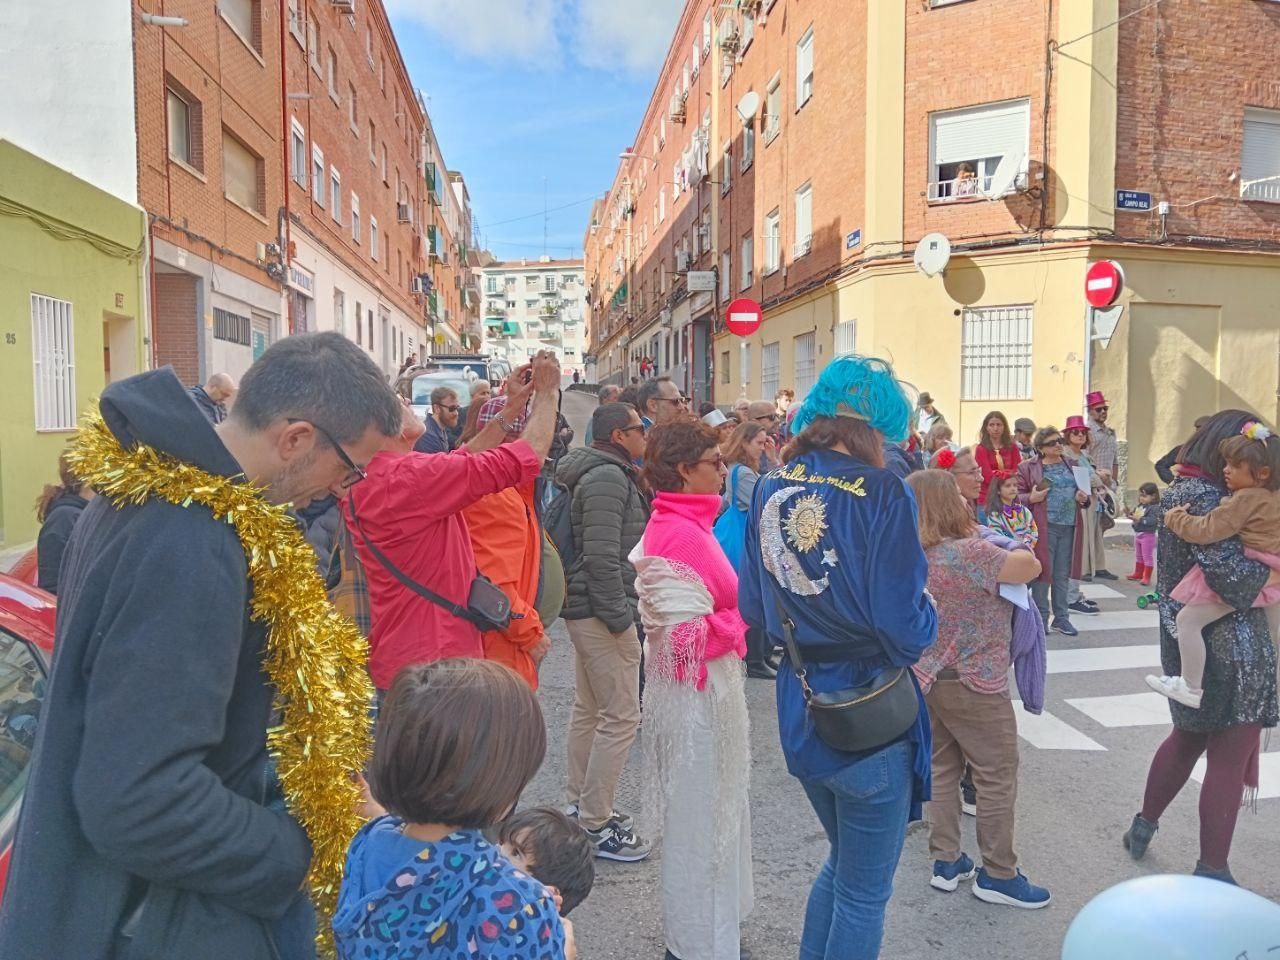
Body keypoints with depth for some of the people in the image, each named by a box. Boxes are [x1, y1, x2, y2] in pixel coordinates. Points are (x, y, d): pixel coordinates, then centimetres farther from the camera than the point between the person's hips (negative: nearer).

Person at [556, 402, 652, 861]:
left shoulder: (604, 473, 16)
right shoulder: (608, 477, -17)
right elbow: (602, 556, -24)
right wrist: (619, 616, -20)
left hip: (585, 610, 11)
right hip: (602, 611, -11)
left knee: (588, 709, 18)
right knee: (621, 716, -5)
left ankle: (577, 803, 30)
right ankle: (595, 825, 3)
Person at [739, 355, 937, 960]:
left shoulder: (770, 489, -1)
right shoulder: (880, 494, -19)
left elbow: (753, 610, 4)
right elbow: (907, 634, -21)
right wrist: (926, 616, 0)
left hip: (798, 711, 6)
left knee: (843, 864, 30)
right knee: (864, 894, 16)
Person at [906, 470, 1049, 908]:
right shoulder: (968, 552, -24)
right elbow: (1031, 567, -17)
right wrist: (1017, 551, 3)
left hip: (931, 677, 8)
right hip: (972, 682, -8)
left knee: (943, 770, 16)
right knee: (997, 775, 6)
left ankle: (946, 861, 26)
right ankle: (998, 874, 17)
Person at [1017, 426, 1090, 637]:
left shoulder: (1072, 465, 14)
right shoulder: (1027, 468, -2)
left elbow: (1084, 491, 22)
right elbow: (1015, 495, -1)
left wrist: (1083, 498, 0)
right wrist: (1031, 498, -19)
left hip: (1069, 527, 4)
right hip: (1044, 527, -4)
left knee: (1063, 574, 10)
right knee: (1043, 571, 1)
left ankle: (1062, 618, 20)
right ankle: (1040, 618, 12)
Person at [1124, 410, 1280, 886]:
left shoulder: (1183, 489, 11)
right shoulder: (1204, 497, -20)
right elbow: (1228, 570, -29)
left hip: (1189, 640, 10)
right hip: (1228, 646, -10)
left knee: (1189, 735, 26)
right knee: (1230, 758, 2)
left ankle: (1145, 824, 38)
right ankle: (1212, 873, 14)